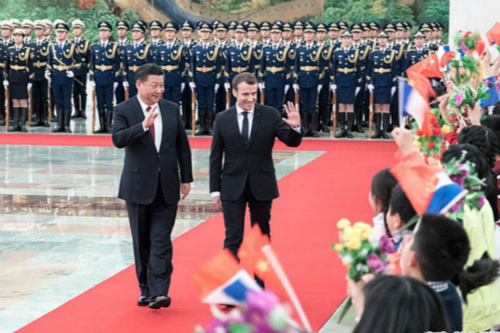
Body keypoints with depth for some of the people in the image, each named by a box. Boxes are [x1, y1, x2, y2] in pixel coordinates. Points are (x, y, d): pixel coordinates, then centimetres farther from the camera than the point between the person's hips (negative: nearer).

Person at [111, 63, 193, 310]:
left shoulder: (172, 109, 6)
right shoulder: (124, 110, -4)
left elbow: (182, 145, 11)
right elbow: (118, 139, -20)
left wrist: (186, 178, 10)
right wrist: (143, 125, -33)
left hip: (167, 186, 1)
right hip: (138, 185, -1)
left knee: (161, 240, -6)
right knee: (142, 241, 8)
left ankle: (159, 292, -9)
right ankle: (146, 290, 19)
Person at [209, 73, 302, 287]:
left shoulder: (270, 115, -2)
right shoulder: (222, 119, 0)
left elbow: (292, 142, -7)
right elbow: (215, 157, 3)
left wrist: (295, 128, -29)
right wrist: (215, 190, 0)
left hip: (261, 186, 1)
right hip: (233, 187, -1)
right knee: (233, 239, -4)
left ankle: (260, 286, 22)